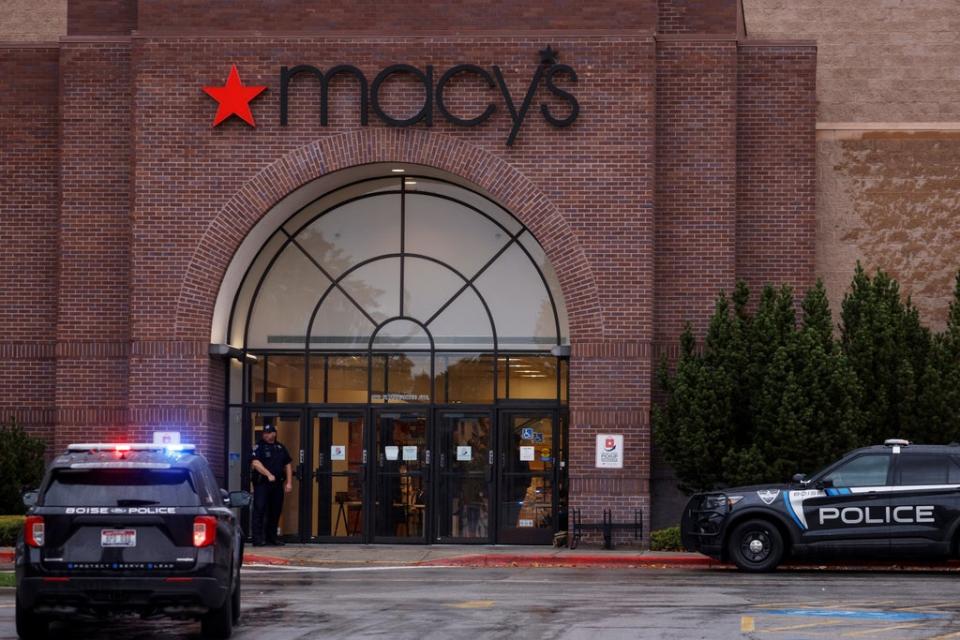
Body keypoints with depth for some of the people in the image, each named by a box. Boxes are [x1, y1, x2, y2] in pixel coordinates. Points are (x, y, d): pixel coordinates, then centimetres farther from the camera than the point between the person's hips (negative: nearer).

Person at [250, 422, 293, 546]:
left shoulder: (280, 448, 17)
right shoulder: (259, 447, -1)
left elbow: (287, 465, 18)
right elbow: (255, 463, -14)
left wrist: (289, 482, 9)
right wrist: (268, 475, -21)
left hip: (277, 484, 6)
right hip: (262, 483, -6)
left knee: (275, 511, 9)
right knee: (259, 510, -10)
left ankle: (272, 537, 18)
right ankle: (258, 538, -12)